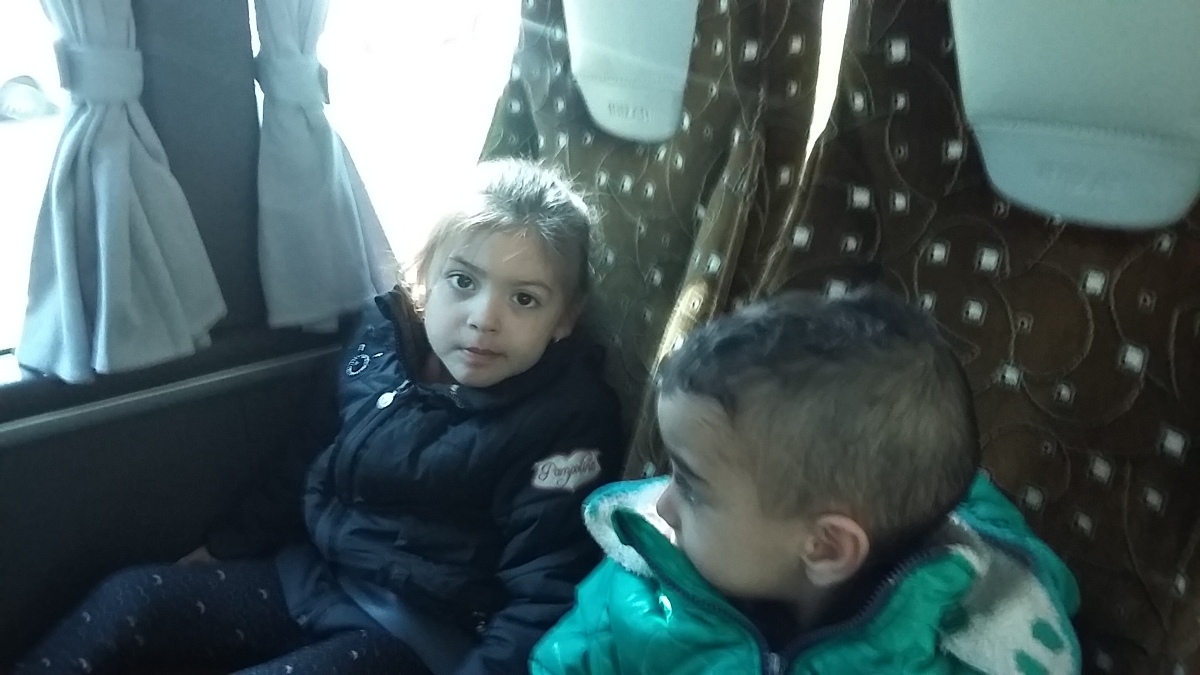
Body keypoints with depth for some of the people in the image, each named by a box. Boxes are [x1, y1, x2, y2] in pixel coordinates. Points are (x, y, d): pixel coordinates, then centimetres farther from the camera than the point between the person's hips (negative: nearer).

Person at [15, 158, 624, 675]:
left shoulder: (568, 421, -18)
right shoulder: (381, 338, -2)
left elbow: (544, 600, -18)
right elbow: (310, 465, 13)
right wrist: (224, 550, 17)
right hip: (313, 578, 7)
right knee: (127, 601, -4)